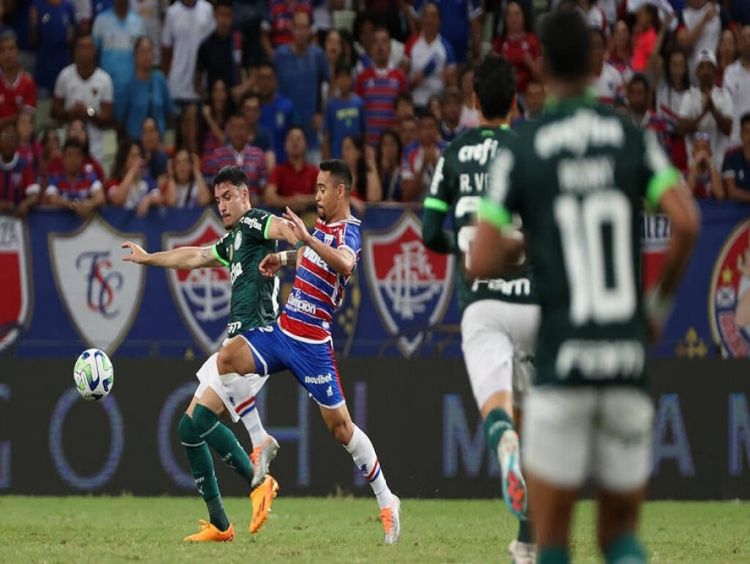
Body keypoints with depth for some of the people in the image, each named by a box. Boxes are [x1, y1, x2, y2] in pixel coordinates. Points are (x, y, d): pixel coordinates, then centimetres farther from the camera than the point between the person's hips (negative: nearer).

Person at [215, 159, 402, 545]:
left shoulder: (348, 231, -15)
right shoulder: (323, 224, 10)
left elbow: (345, 264, -39)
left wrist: (307, 238, -43)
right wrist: (283, 257, 16)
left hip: (311, 344, -8)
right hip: (281, 331, 8)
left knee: (340, 426, -3)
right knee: (225, 361, -7)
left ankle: (386, 502, 10)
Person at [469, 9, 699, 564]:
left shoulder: (520, 153, 0)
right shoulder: (634, 138, 5)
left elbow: (480, 263, -4)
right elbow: (688, 223, -6)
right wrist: (664, 296, 11)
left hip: (561, 364, -2)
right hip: (629, 364, 2)